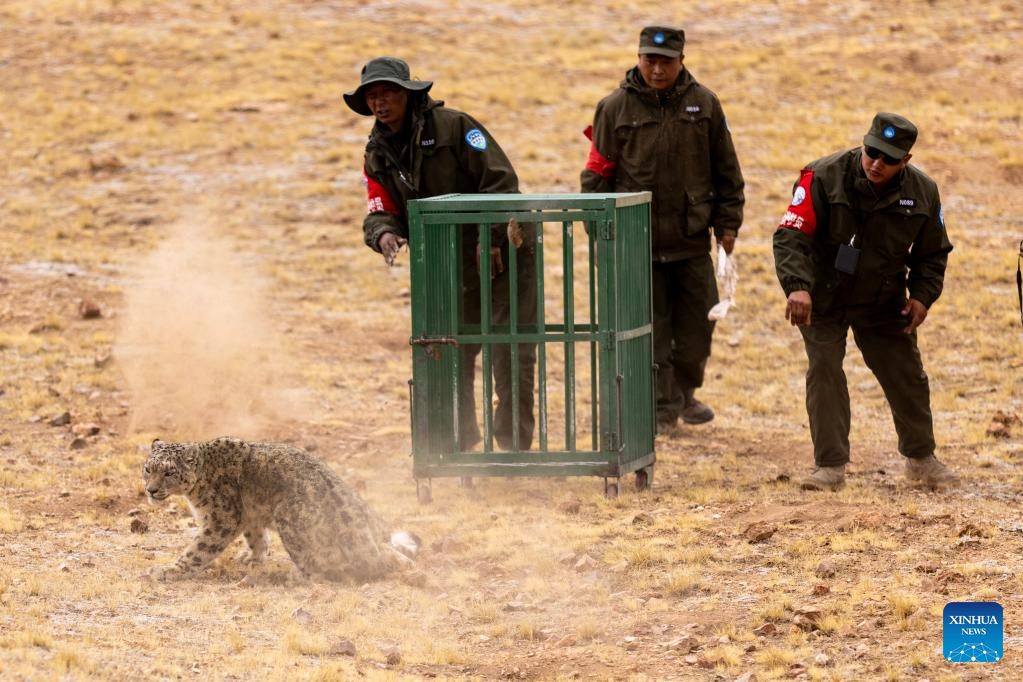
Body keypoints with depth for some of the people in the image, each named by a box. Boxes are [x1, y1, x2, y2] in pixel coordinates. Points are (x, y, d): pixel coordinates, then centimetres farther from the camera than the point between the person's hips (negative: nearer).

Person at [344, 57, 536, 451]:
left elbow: (500, 179, -16)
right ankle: (459, 444, 24)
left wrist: (491, 237, -24)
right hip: (453, 267, 6)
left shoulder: (453, 126, -13)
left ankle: (514, 445, 2)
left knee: (511, 357, -6)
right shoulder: (378, 155, 7)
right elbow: (381, 211, 3)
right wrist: (383, 234, -22)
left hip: (503, 253, -6)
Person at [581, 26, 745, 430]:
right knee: (650, 328, 1)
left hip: (692, 241, 2)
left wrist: (727, 224, 7)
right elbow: (596, 174, 0)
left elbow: (726, 170, 9)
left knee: (697, 324, 9)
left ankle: (685, 392, 30)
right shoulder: (616, 108, -4)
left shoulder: (704, 105, 2)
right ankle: (661, 406, 11)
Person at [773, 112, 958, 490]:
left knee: (907, 376, 8)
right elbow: (791, 236, -25)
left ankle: (921, 458, 26)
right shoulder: (823, 178, -21)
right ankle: (830, 465, 0)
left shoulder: (922, 192, -8)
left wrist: (923, 295, -7)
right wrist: (797, 286, -39)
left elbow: (932, 253, 7)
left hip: (884, 302, 3)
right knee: (824, 374, -9)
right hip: (823, 300, -3)